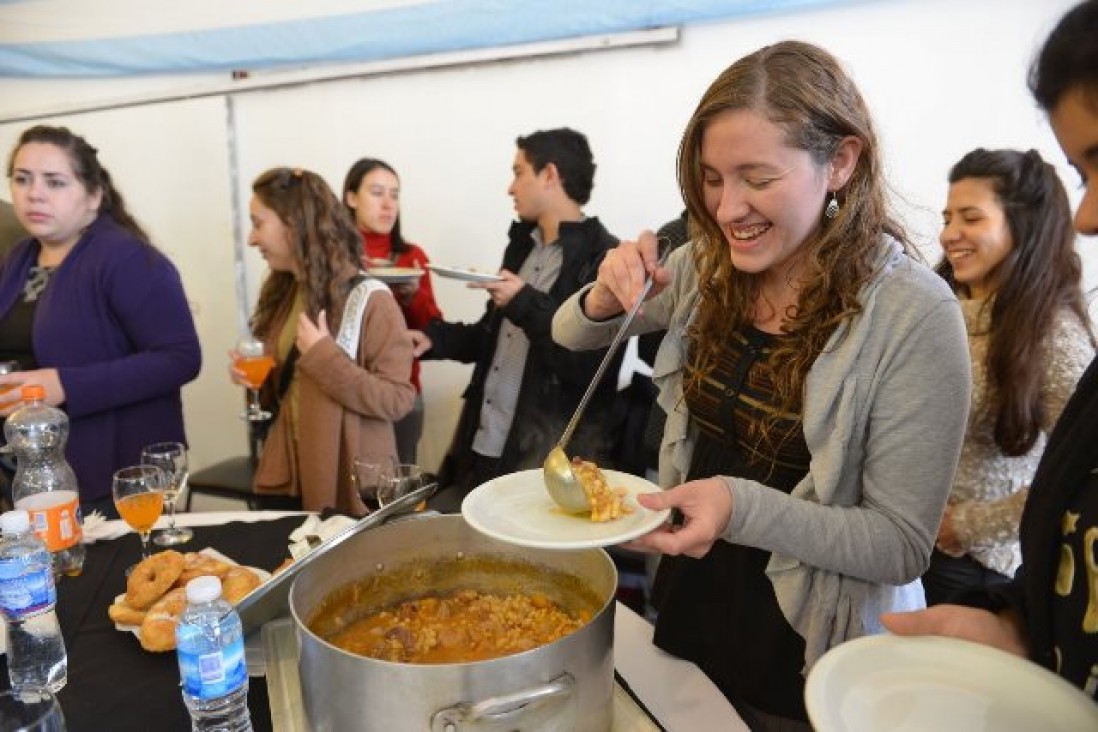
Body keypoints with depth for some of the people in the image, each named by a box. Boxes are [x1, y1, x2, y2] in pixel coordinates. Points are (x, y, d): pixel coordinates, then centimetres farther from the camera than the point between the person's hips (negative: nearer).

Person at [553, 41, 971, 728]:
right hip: (688, 606, 5)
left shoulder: (914, 314, -22)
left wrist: (743, 507, -33)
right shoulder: (710, 264, -8)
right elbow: (572, 335, 4)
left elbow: (902, 546, -18)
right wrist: (607, 296, -17)